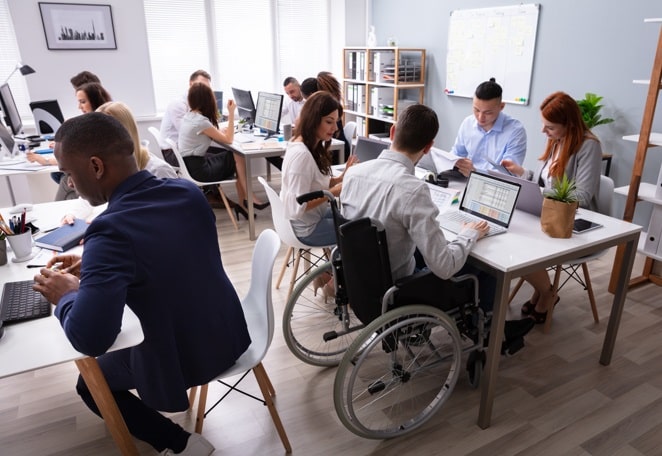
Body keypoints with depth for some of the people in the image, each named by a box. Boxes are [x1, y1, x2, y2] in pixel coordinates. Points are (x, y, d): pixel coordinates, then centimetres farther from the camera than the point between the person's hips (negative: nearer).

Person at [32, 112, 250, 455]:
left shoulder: (111, 231, -29)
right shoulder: (188, 191, -7)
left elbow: (88, 339, -32)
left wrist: (66, 295, -12)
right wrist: (93, 263, 6)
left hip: (184, 361, -7)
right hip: (230, 333, 7)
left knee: (90, 384, 22)